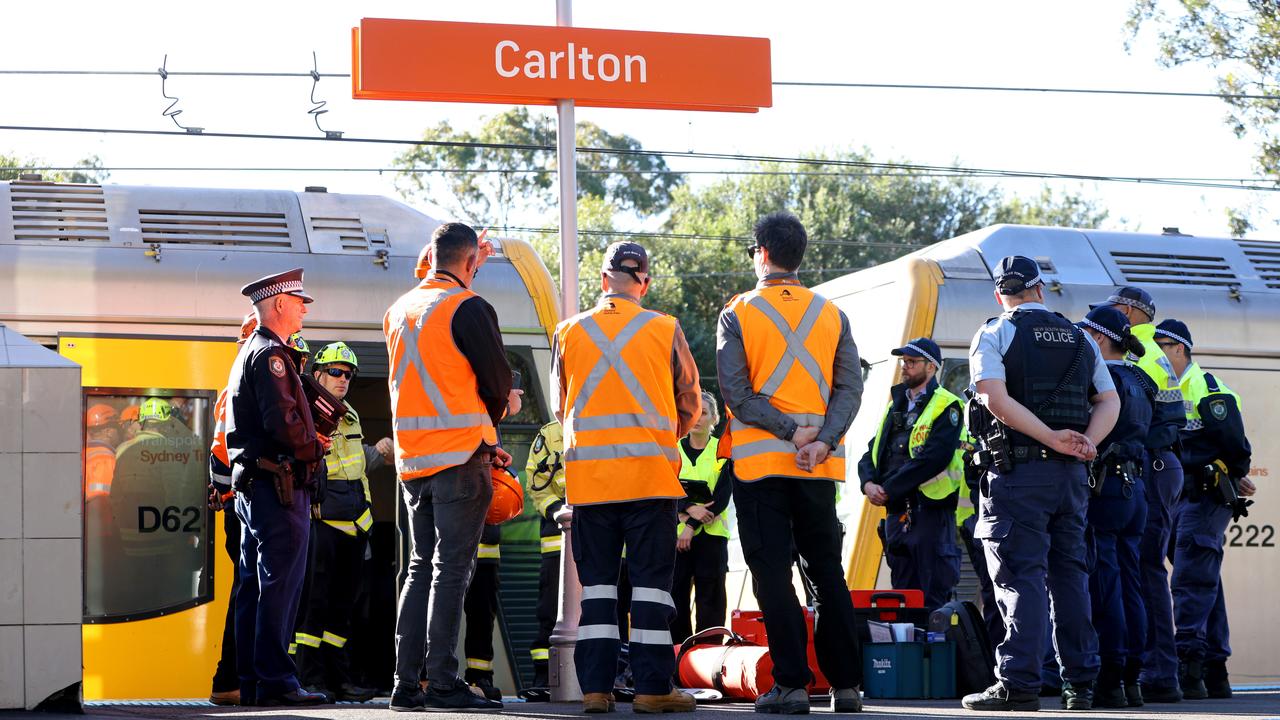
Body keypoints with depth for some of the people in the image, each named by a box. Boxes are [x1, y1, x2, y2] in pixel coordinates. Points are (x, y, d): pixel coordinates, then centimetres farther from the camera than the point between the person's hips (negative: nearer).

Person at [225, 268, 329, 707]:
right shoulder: (271, 355, -11)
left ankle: (250, 683, 12)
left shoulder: (248, 353, 21)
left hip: (251, 486, 11)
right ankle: (275, 681, -13)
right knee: (281, 584, -11)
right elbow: (283, 422, -21)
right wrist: (314, 449, -4)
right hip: (279, 486, -11)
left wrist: (310, 444, 14)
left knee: (254, 585, 10)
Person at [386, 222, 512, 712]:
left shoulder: (398, 312, 14)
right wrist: (486, 433, 15)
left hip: (412, 459, 7)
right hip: (460, 454, -7)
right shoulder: (468, 308, -9)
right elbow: (498, 383, -6)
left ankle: (406, 683, 8)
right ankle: (443, 683, -10)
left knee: (421, 567, 12)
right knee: (452, 569, -7)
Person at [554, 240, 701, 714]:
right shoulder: (665, 330, -1)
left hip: (587, 474, 2)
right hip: (650, 474, -2)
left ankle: (595, 687, 2)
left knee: (596, 581, 7)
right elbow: (689, 407, 6)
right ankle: (652, 688, -3)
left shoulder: (569, 332, 4)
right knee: (651, 581, 1)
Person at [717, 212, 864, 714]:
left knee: (773, 573, -1)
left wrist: (789, 430, -12)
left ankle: (791, 683, -6)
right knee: (827, 571, 11)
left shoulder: (738, 315, -2)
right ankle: (846, 685, 10)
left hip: (760, 461, -3)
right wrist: (821, 439, -12)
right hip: (820, 466, 3)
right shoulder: (831, 314, 8)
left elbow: (735, 393, -11)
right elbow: (850, 387, -2)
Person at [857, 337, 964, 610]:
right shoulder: (895, 407, 20)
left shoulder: (945, 406, -4)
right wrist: (869, 483, -7)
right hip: (896, 513, 7)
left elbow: (934, 458, -17)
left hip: (930, 512, -7)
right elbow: (871, 454, 15)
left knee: (932, 601, -8)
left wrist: (889, 489, -17)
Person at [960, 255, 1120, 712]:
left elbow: (995, 398, -16)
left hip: (1019, 473, -5)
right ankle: (1080, 683, 12)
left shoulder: (994, 336, -2)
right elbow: (1110, 401, 9)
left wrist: (1051, 437, -15)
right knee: (1070, 573, 11)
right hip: (1071, 473, 5)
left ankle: (1019, 683, -13)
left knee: (1021, 576, -7)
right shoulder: (1080, 339, 15)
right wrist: (1085, 443, -5)